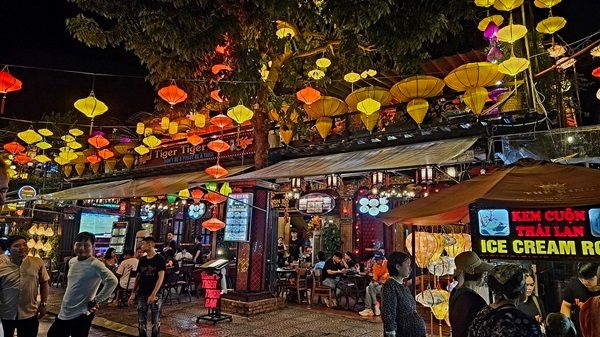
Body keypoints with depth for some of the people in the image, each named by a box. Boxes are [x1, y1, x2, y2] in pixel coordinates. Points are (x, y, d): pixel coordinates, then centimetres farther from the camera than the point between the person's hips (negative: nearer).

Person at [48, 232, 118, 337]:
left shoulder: (95, 264, -20)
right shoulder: (72, 261, 6)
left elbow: (112, 281, -31)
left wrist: (97, 300, -23)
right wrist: (68, 298, 14)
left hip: (81, 314, -8)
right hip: (65, 312, 8)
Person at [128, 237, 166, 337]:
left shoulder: (160, 259, -9)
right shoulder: (142, 260, 9)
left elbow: (161, 278, -15)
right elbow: (138, 277, 14)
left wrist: (153, 294, -22)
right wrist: (133, 293, 7)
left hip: (155, 295, -5)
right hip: (141, 295, 5)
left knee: (156, 321, 5)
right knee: (141, 321, 9)